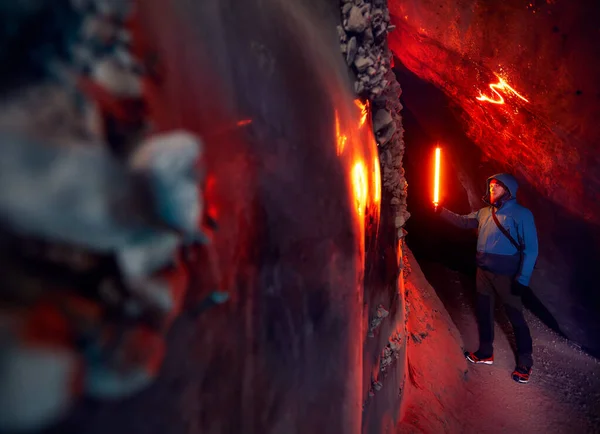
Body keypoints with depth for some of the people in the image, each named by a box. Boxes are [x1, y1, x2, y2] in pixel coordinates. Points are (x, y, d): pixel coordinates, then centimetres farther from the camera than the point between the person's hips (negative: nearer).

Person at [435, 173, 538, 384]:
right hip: (483, 271, 7)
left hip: (506, 275, -6)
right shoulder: (484, 212, 9)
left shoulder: (521, 214, -10)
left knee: (515, 317, 2)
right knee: (483, 312, 15)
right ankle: (485, 352, 32)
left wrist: (522, 279, -16)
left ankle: (525, 362, 19)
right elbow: (463, 221, 22)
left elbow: (530, 248, -12)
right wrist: (441, 211, 8)